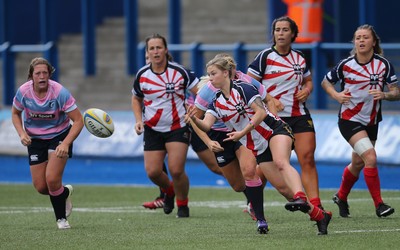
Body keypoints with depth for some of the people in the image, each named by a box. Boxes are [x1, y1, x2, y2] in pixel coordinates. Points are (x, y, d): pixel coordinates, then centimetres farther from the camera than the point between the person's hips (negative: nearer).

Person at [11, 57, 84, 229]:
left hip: (59, 136, -3)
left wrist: (66, 144, -32)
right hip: (35, 139, 3)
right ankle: (65, 192, 35)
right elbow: (15, 113, 6)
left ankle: (61, 218, 5)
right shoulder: (23, 92, -16)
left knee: (52, 179, -19)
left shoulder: (59, 92, -24)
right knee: (40, 187, 0)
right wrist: (22, 134, -12)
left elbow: (78, 121, -20)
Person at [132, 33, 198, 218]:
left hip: (178, 127, -3)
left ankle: (183, 205, 11)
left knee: (176, 170, -14)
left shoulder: (179, 71, -10)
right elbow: (136, 99, 16)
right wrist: (139, 120, 1)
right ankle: (169, 191, 30)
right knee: (152, 172, -5)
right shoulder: (142, 75, -1)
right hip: (152, 129, 3)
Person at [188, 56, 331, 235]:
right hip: (257, 147, 6)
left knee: (281, 163, -35)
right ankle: (319, 215, 0)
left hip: (275, 130, -6)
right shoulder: (216, 103, 9)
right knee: (284, 186, -5)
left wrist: (242, 132, -24)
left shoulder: (242, 89, -8)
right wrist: (194, 119, -28)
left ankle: (301, 198, -57)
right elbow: (206, 126, -6)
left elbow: (261, 112, -17)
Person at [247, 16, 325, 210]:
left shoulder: (299, 58, 10)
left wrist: (306, 90, 2)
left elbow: (308, 80, 25)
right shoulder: (265, 57, -6)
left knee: (307, 159, -8)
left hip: (300, 116, 4)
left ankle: (316, 206, -10)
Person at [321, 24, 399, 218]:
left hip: (371, 122, 4)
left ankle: (341, 197, 42)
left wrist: (384, 95, -24)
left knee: (357, 164, 16)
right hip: (349, 120, -4)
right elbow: (325, 82, 5)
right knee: (370, 157, -21)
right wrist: (336, 95, -14)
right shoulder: (345, 65, -10)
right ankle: (379, 204, -15)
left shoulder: (383, 64, -5)